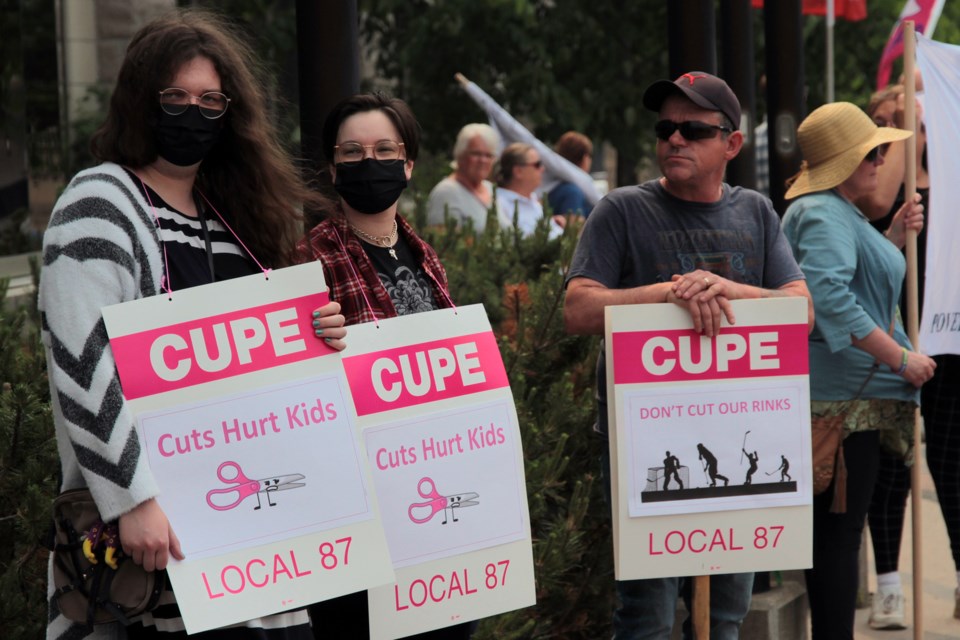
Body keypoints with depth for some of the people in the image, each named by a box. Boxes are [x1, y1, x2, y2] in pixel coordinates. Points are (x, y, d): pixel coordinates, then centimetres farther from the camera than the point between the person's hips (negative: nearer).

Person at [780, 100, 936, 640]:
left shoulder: (843, 212, 21)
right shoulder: (822, 213, -14)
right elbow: (829, 296, -27)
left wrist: (895, 237, 18)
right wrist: (900, 356, -24)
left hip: (853, 393, 11)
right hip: (844, 393, -11)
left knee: (836, 530, 14)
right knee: (840, 532, -8)